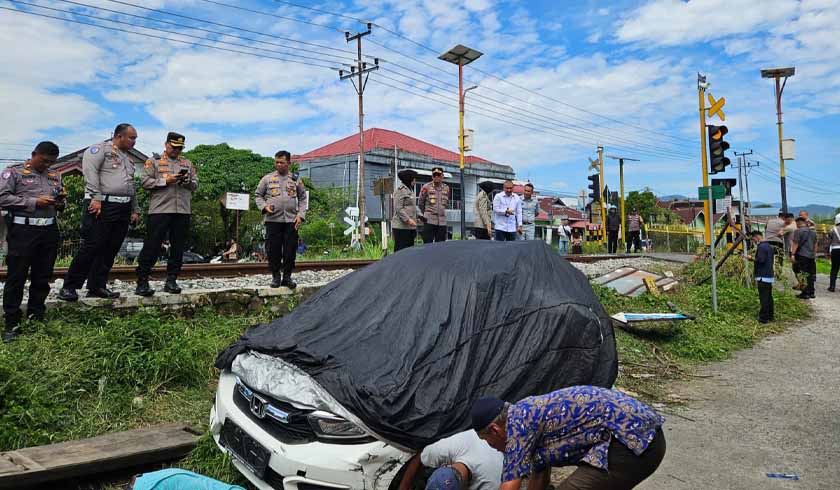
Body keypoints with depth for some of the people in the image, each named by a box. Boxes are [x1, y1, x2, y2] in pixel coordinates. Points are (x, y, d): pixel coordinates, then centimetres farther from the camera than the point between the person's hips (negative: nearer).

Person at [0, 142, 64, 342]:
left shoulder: (54, 177, 18)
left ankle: (36, 316, 21)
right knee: (16, 277, -2)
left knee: (43, 277, 10)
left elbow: (60, 202, 26)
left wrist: (61, 202, 2)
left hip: (49, 231, 5)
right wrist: (34, 202, -14)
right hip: (23, 230, -5)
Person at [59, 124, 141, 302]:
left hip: (123, 209, 8)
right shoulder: (100, 149, 1)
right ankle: (69, 287, -1)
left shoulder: (128, 158, 25)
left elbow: (132, 187, 27)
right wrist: (96, 198, -23)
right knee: (92, 247, -9)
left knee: (110, 250, 6)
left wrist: (135, 210, 21)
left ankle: (97, 286, 13)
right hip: (102, 206, -7)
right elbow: (90, 172, -13)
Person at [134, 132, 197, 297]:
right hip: (159, 210, -4)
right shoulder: (153, 162, 8)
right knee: (152, 246, -4)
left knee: (178, 247, 5)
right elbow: (145, 182, -2)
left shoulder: (187, 164, 19)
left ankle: (171, 281, 14)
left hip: (183, 211, 4)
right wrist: (166, 180, -12)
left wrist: (188, 181, -6)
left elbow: (195, 184, 15)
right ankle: (142, 282, 2)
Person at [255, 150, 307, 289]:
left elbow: (303, 198, 14)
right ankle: (276, 276, 13)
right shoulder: (267, 179, 7)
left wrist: (300, 215, 1)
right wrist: (264, 207, -7)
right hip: (273, 220, -1)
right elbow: (258, 195, 11)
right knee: (273, 250, 1)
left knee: (290, 250, 2)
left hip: (291, 220, 1)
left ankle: (287, 276, 13)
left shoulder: (296, 180, 10)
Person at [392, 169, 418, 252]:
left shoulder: (410, 190, 19)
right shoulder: (401, 190, -9)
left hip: (410, 226, 10)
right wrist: (408, 220, -23)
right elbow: (398, 208, -16)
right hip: (401, 226, -10)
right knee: (400, 251, -8)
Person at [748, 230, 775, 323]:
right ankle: (770, 316, 20)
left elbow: (760, 260, -24)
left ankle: (763, 317, -5)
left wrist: (752, 258, -9)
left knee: (763, 298, -7)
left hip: (763, 276, -10)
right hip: (770, 275, 10)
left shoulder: (761, 247, -16)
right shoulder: (769, 246, 15)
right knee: (769, 296, 14)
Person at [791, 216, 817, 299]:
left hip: (801, 255, -7)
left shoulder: (798, 231, -8)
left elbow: (795, 243, -14)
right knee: (810, 274, 13)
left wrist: (792, 254, -14)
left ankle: (805, 293, -7)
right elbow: (815, 244, 20)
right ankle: (811, 292, 18)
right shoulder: (813, 232, 15)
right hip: (811, 256, 7)